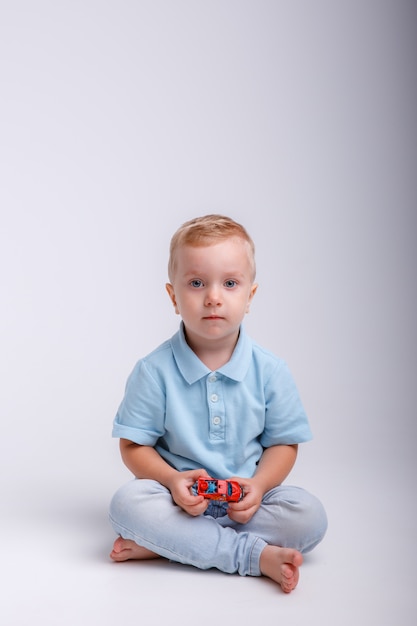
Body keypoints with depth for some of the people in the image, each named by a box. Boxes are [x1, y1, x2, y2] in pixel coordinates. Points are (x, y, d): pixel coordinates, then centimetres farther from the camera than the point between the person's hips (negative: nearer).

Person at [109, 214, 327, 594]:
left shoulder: (270, 372, -3)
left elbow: (284, 444, 3)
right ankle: (255, 555, -27)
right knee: (127, 503, -30)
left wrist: (259, 484, -17)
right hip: (180, 497, -1)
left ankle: (165, 544, -23)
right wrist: (173, 480, -22)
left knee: (309, 516, -24)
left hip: (246, 500, 2)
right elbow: (134, 445, -3)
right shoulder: (154, 371, -7)